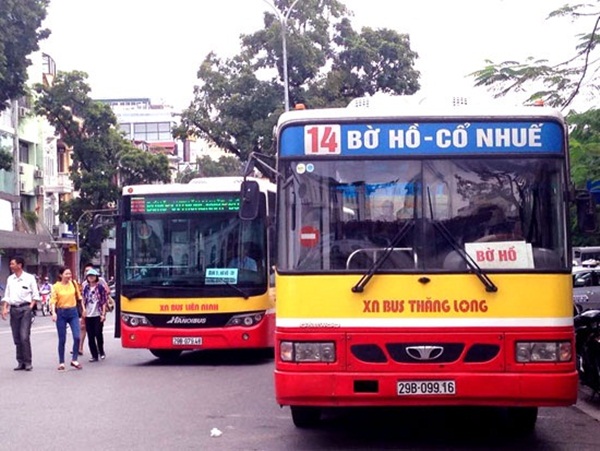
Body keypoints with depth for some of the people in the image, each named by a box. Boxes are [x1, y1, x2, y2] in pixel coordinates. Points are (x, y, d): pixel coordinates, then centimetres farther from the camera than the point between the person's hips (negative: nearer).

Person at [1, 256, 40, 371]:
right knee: (17, 338, 6)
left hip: (25, 308, -5)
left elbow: (35, 295, 2)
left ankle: (27, 362, -5)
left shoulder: (29, 278, -1)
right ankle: (20, 362, 13)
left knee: (25, 337, -11)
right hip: (13, 309, 5)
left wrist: (30, 307, -8)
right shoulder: (10, 279, 12)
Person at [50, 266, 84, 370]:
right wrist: (53, 313, -24)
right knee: (62, 340, 5)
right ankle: (61, 362, 15)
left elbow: (78, 297, 13)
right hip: (61, 313, -2)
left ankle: (74, 360, 4)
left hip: (73, 312, 2)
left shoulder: (74, 283, 4)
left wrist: (83, 308, 15)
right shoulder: (56, 286, -5)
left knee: (77, 337, -9)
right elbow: (53, 300, -10)